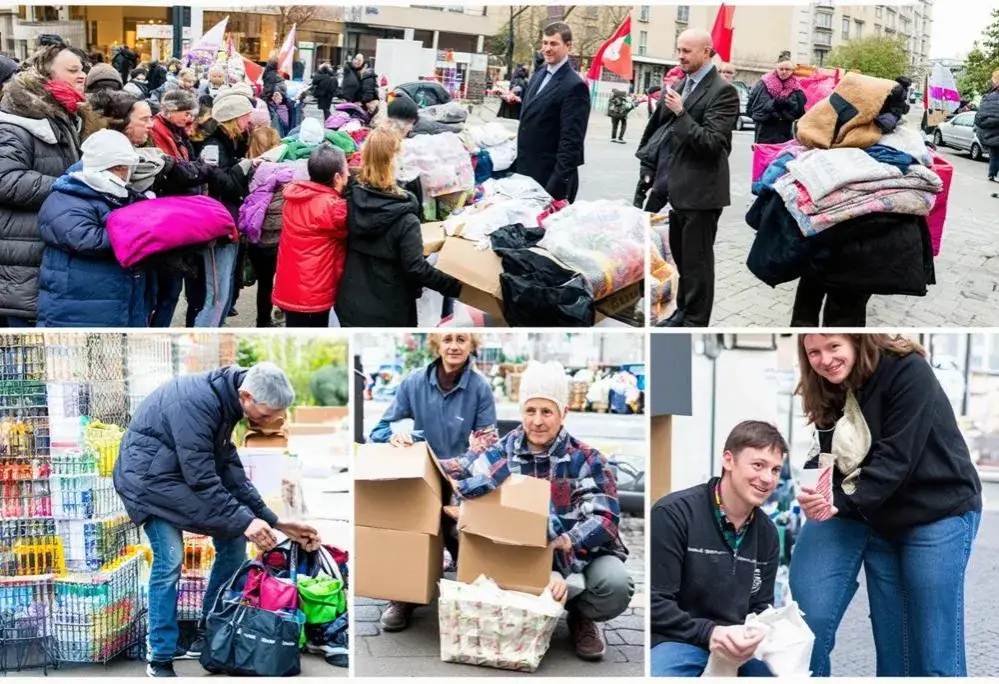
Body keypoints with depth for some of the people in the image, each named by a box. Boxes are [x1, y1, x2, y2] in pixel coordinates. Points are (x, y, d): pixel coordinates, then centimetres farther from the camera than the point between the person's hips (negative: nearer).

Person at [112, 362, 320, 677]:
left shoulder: (225, 400, -2)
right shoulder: (196, 403, -30)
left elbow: (229, 468, 2)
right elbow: (202, 479, -29)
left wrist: (272, 520, -2)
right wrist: (244, 521, -27)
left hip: (180, 475, 9)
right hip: (147, 475, -9)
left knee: (233, 540, 1)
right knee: (169, 561, -17)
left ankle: (209, 636, 12)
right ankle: (160, 660, -2)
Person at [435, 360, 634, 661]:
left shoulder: (586, 460, 0)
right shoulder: (500, 453, 5)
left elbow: (604, 519, -12)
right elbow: (447, 474, -1)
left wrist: (564, 544, -28)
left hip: (580, 556, 0)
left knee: (614, 582, -31)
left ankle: (581, 616, 3)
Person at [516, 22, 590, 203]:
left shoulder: (574, 86, -15)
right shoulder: (539, 75, 12)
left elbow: (571, 140, -20)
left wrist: (558, 184, -24)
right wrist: (519, 163, 16)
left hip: (551, 178, -8)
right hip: (526, 171, 8)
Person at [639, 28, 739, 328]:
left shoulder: (722, 91, -14)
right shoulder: (681, 85, 11)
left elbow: (712, 143, -21)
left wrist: (680, 113, -24)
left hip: (701, 189, -8)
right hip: (678, 186, 8)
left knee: (697, 259, 0)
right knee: (680, 255, 18)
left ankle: (695, 322, 10)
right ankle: (684, 310, 32)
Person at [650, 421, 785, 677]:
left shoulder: (767, 533, 9)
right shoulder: (674, 514, -12)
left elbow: (760, 607, 13)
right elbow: (654, 603, -14)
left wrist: (755, 637, -11)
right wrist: (709, 633, -25)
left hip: (741, 644, 6)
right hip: (678, 639, -6)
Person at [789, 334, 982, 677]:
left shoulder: (908, 372, -17)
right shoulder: (830, 393, 3)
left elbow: (895, 457, -23)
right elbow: (828, 459, -4)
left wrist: (841, 500, -28)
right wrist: (814, 494, -25)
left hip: (937, 514, -6)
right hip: (877, 519, 6)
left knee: (934, 652, -4)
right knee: (893, 647, 8)